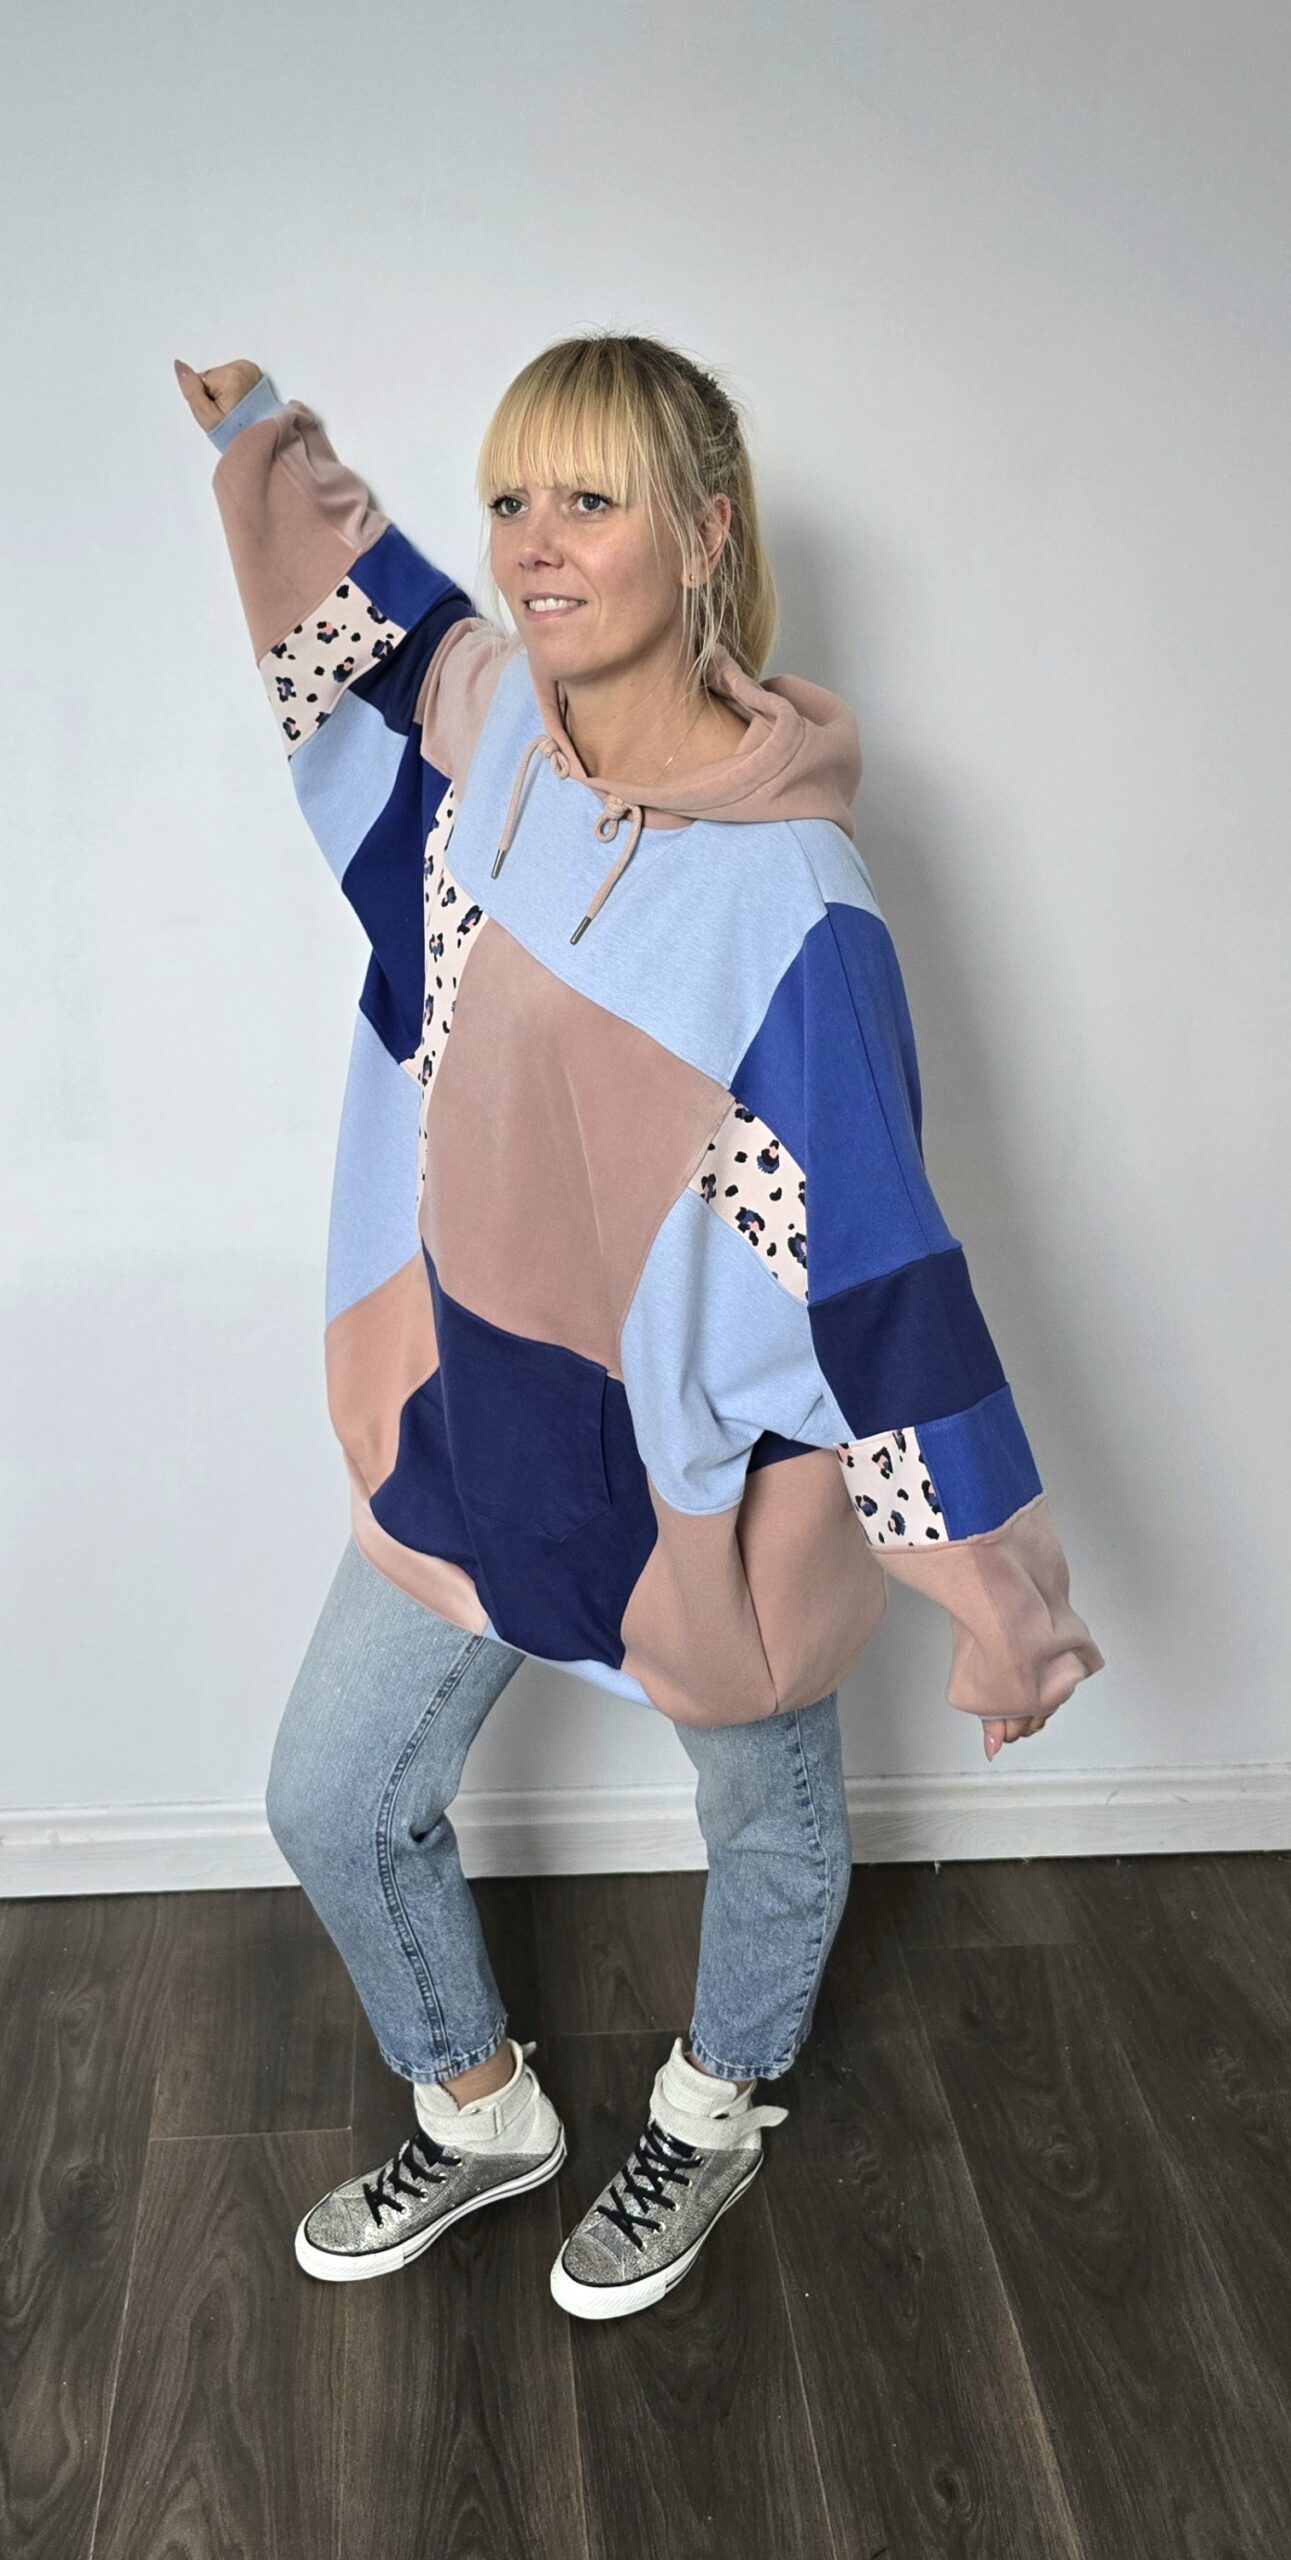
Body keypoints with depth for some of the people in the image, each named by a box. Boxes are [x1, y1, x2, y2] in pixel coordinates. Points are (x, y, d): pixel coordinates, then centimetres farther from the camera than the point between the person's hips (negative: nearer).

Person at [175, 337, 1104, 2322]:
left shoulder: (787, 895, -27)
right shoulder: (485, 711, -9)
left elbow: (881, 1263, -24)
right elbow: (390, 601, 20)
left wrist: (1004, 1603, -19)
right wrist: (259, 434, 22)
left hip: (715, 1464, -6)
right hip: (474, 1415, 6)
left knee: (769, 1819, 20)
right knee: (335, 1802, 16)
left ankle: (713, 2121, 51)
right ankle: (480, 2118, 44)